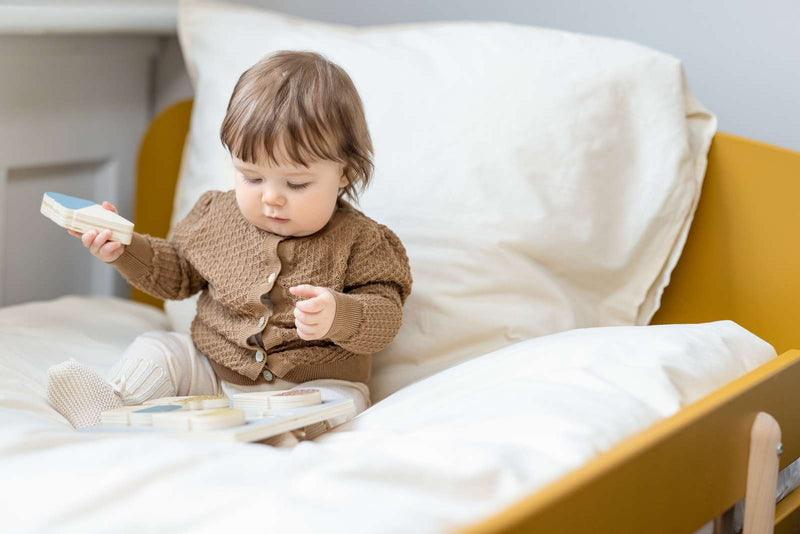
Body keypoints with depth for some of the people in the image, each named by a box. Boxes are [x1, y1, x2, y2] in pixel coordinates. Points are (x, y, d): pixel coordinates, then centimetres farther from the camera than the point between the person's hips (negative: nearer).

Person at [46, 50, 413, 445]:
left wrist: (338, 315, -35)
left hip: (310, 385, -4)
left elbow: (385, 315, -14)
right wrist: (125, 249, 3)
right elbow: (177, 273, 19)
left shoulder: (359, 242, -10)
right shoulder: (216, 215, 4)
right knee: (155, 352, -8)